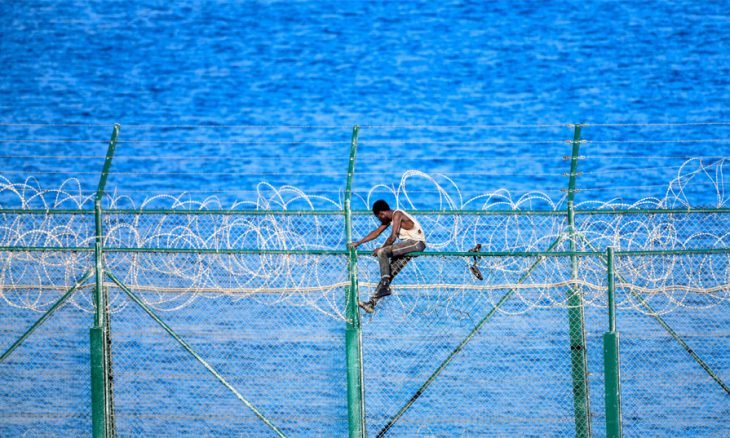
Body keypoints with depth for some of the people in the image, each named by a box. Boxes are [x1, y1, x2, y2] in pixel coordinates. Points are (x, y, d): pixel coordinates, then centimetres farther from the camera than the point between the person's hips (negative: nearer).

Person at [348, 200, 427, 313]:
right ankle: (372, 303, 3)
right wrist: (358, 243, 20)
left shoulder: (397, 215, -12)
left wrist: (382, 249, -8)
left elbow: (393, 236, -18)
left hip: (417, 242, -9)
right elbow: (376, 232, 22)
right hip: (410, 244, 9)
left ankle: (385, 285, -22)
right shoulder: (389, 218, 16)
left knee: (382, 252, -22)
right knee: (389, 274, 3)